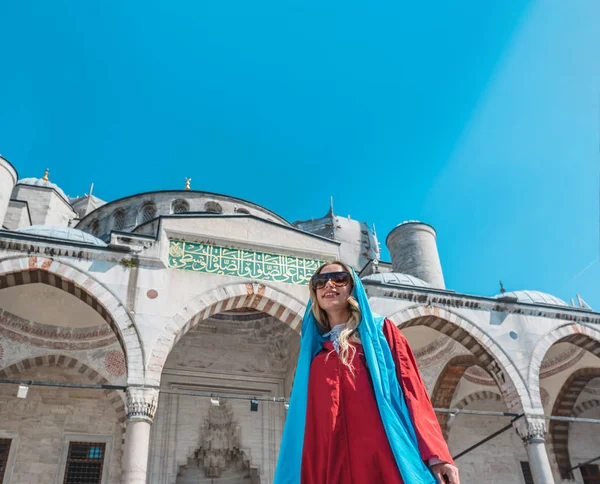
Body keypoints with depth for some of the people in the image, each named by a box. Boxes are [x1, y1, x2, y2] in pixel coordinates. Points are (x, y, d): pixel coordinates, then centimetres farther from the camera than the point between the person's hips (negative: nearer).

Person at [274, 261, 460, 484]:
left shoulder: (381, 330, 13)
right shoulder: (312, 350, 20)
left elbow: (412, 389, 3)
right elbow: (308, 419, 17)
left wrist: (436, 454, -9)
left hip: (384, 458, -2)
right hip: (331, 463, 3)